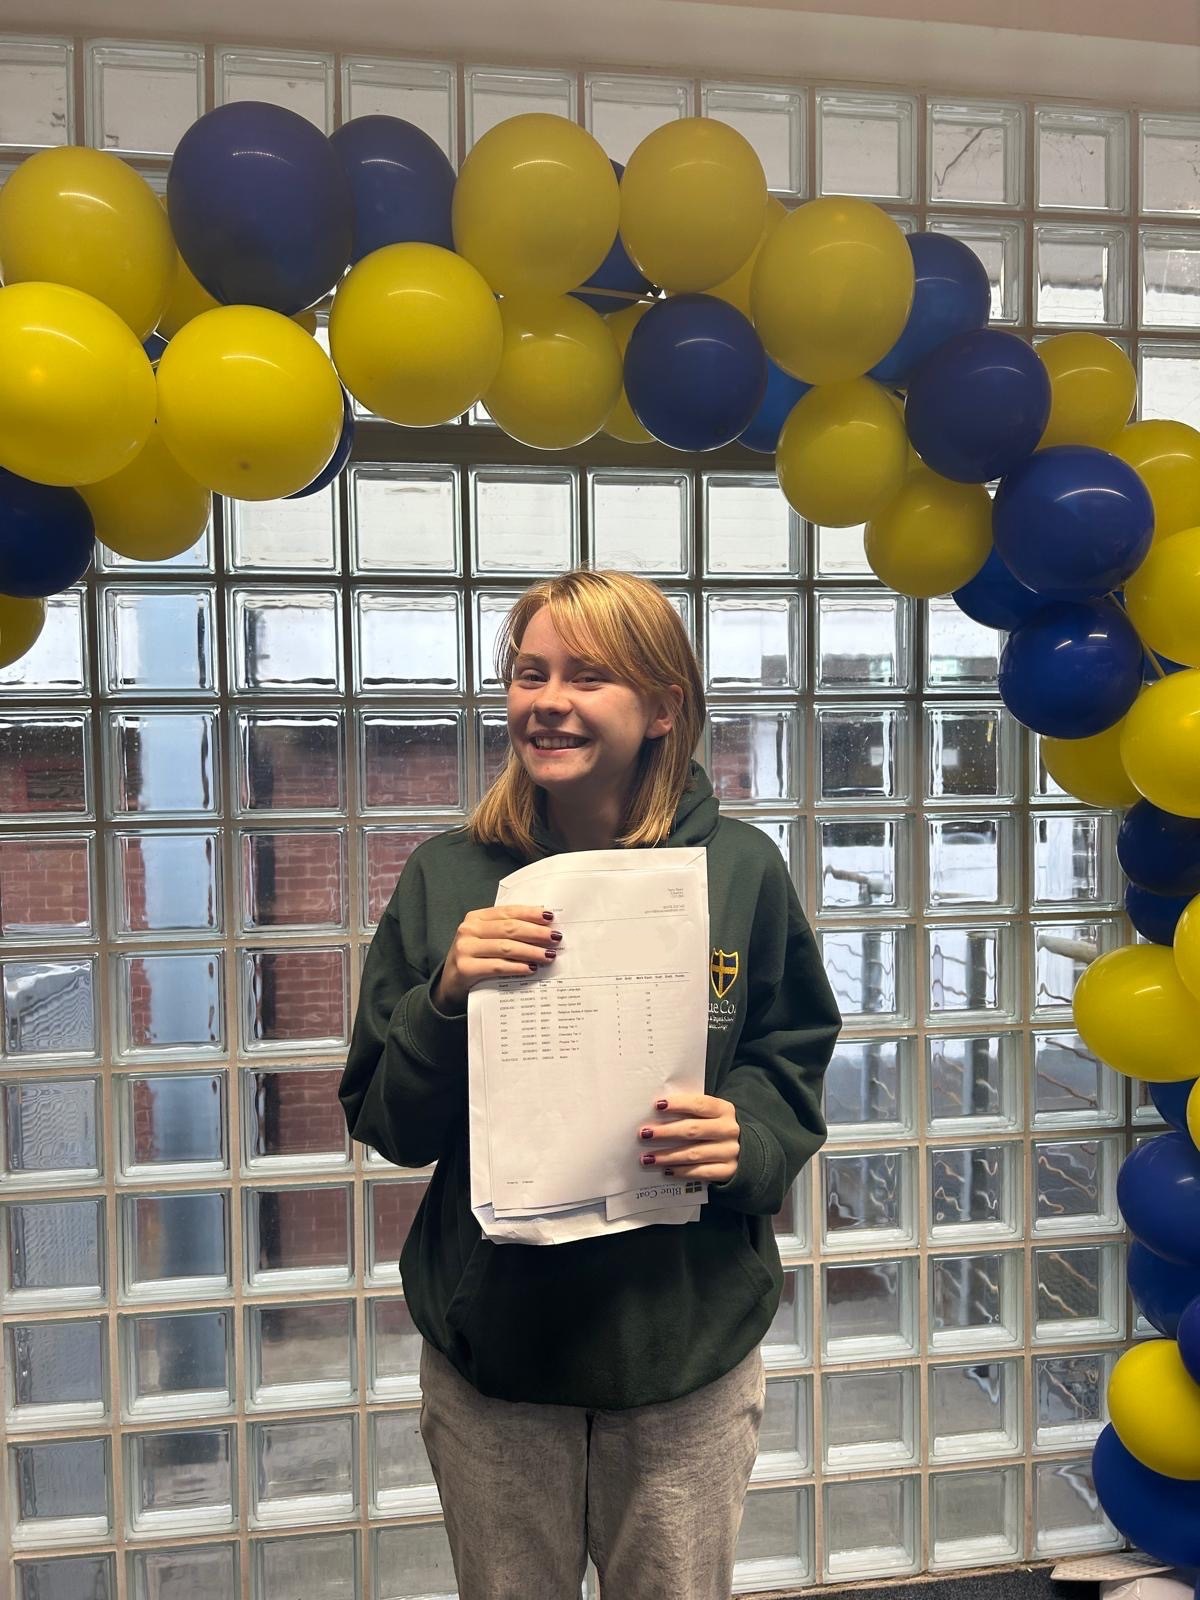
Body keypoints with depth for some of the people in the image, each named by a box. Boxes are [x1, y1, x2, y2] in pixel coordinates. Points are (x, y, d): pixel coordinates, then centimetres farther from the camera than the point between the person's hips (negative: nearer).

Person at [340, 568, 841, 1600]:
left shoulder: (740, 870, -9)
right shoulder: (446, 879, -8)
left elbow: (793, 1064, 1)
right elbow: (384, 1126, -5)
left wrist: (747, 1141, -19)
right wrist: (443, 1001, -22)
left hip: (689, 1340, 0)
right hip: (489, 1347, 1)